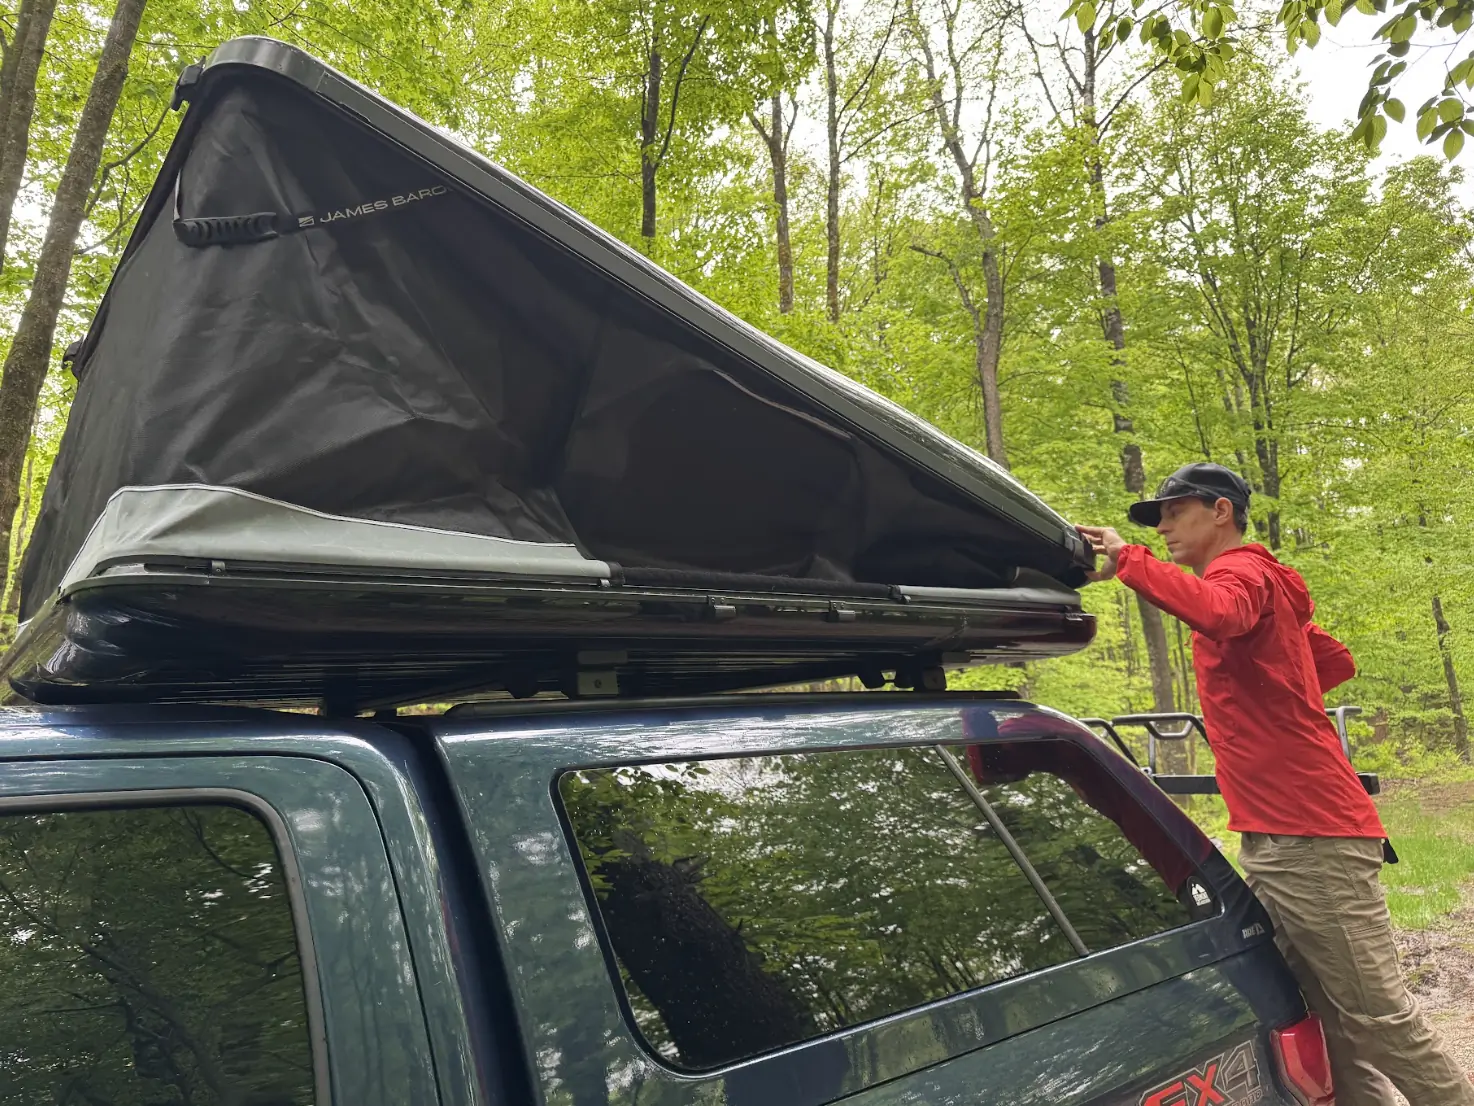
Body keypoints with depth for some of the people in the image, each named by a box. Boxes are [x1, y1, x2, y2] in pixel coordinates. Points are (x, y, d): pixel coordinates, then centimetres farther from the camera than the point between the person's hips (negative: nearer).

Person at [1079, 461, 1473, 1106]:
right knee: (1333, 1021, 12)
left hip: (1314, 841, -10)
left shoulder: (1243, 572, -8)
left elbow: (1219, 614, -33)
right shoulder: (1265, 590, 22)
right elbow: (1338, 662, 29)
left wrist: (1127, 560, -26)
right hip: (1272, 843, 10)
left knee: (1376, 1014, -1)